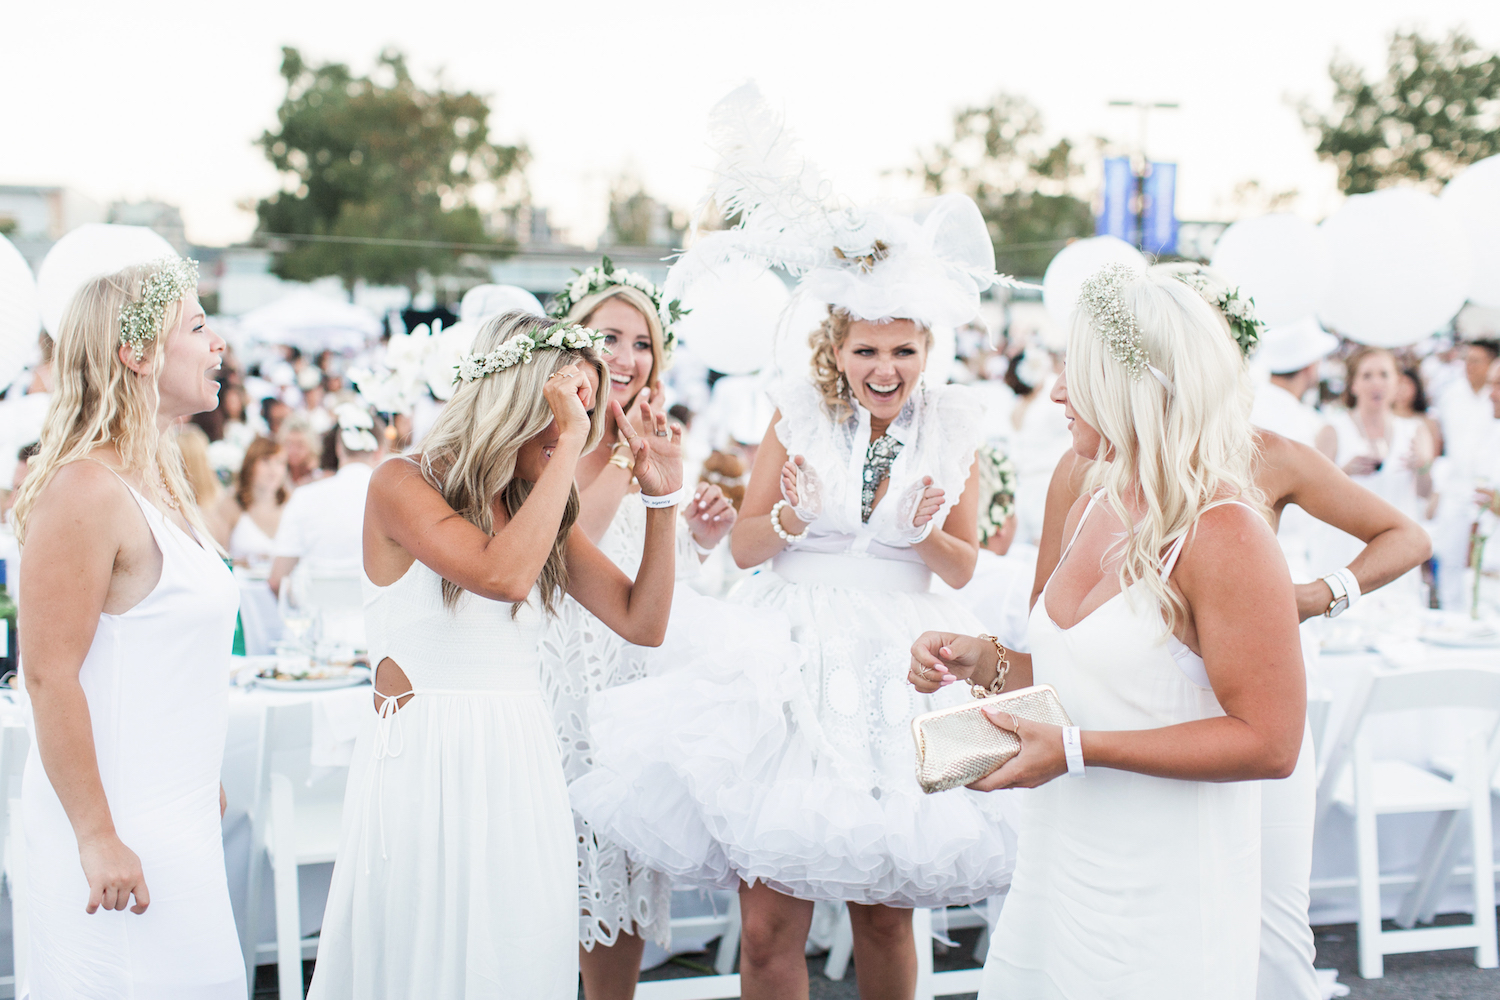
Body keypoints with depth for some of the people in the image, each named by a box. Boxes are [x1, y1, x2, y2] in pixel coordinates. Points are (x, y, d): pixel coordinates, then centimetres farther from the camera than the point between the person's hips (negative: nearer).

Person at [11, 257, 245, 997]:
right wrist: (97, 838, -20)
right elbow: (49, 676, -20)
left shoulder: (162, 480, 13)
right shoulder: (86, 490, -17)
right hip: (118, 825, -9)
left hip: (177, 817, 9)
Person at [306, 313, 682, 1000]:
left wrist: (662, 497, 1)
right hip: (423, 763, -5)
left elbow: (643, 622, 8)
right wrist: (570, 446, -20)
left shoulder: (542, 508, 10)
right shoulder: (401, 485, -8)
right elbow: (504, 574, -25)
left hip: (521, 765, 6)